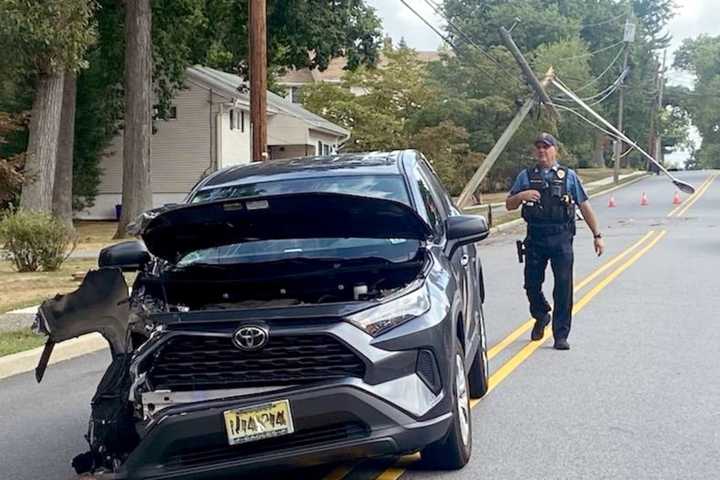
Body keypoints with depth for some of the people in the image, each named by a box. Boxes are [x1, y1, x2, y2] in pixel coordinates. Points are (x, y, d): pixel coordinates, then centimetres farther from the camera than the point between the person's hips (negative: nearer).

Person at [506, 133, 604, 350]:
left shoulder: (569, 176, 8)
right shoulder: (525, 177, 11)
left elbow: (585, 206, 9)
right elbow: (509, 205, 10)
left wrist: (597, 235, 5)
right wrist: (521, 196, -12)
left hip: (561, 238, -1)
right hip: (535, 238, 2)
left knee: (563, 287, -5)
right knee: (532, 284, 4)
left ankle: (561, 335, 3)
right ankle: (541, 316, 34)